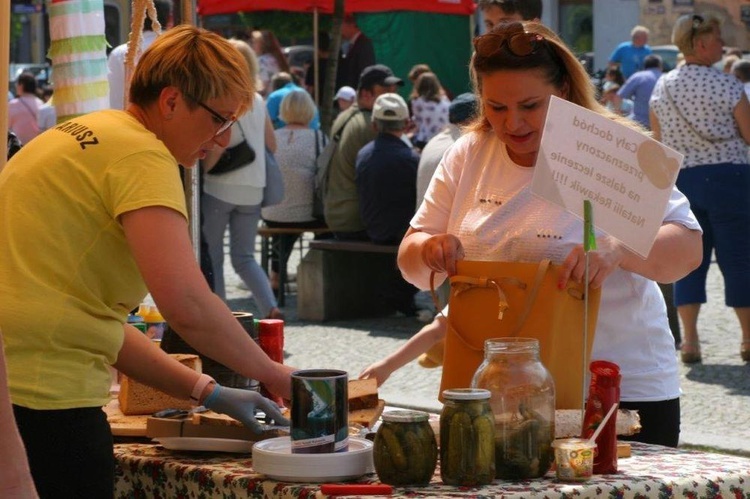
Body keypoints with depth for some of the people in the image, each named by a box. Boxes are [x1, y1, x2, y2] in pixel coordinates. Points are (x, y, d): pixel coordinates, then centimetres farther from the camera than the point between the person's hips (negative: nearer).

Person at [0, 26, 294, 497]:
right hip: (43, 400, -10)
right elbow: (187, 304, -22)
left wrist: (206, 393, 17)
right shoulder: (142, 154, -10)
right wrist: (273, 375, -6)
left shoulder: (80, 138, 20)